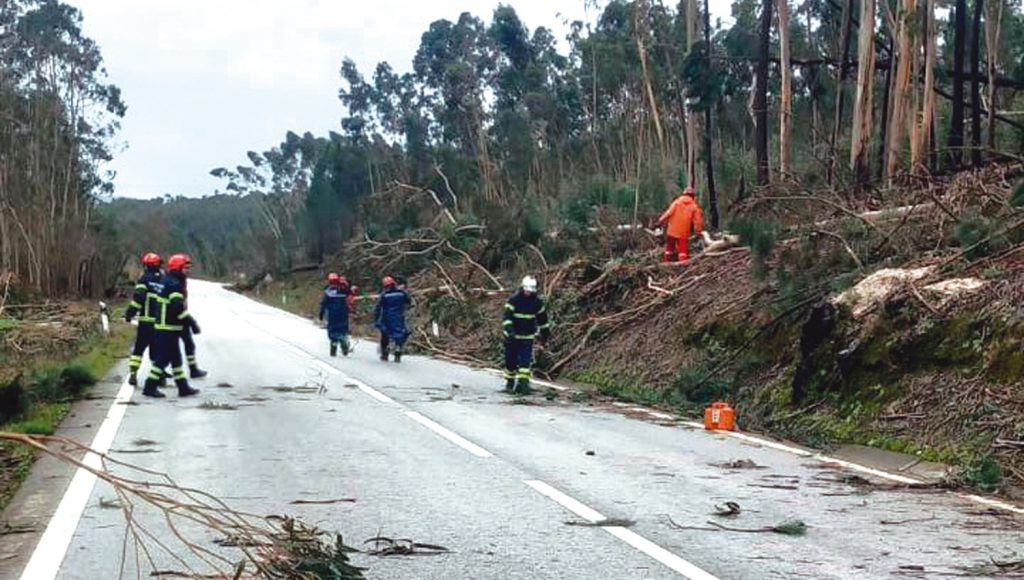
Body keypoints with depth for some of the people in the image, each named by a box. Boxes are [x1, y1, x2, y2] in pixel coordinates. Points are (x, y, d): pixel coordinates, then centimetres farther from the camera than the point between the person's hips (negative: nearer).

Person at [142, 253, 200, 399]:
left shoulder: (167, 281, 15)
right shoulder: (174, 285, -18)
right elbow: (178, 308, -26)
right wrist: (192, 323, -23)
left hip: (166, 327, 10)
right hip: (168, 329, -10)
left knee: (176, 358, 13)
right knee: (163, 358, -4)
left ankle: (183, 387, 19)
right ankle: (150, 387, 2)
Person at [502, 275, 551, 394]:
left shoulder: (537, 302, 0)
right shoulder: (513, 300, -11)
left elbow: (542, 318, 14)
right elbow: (506, 317, -18)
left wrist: (545, 333, 20)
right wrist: (509, 330, -32)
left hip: (527, 337, 1)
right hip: (512, 336, -1)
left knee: (526, 361, -12)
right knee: (511, 360, 7)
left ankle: (523, 382, -12)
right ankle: (510, 381, 26)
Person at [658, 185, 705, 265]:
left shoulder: (677, 202, -1)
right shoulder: (694, 206, 0)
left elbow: (669, 212, -8)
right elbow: (697, 219, -1)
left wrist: (662, 220, -2)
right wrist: (699, 231, 6)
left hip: (672, 229, 1)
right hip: (684, 231, -1)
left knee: (670, 246, 15)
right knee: (683, 247, 2)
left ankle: (667, 261, 19)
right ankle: (683, 261, -11)